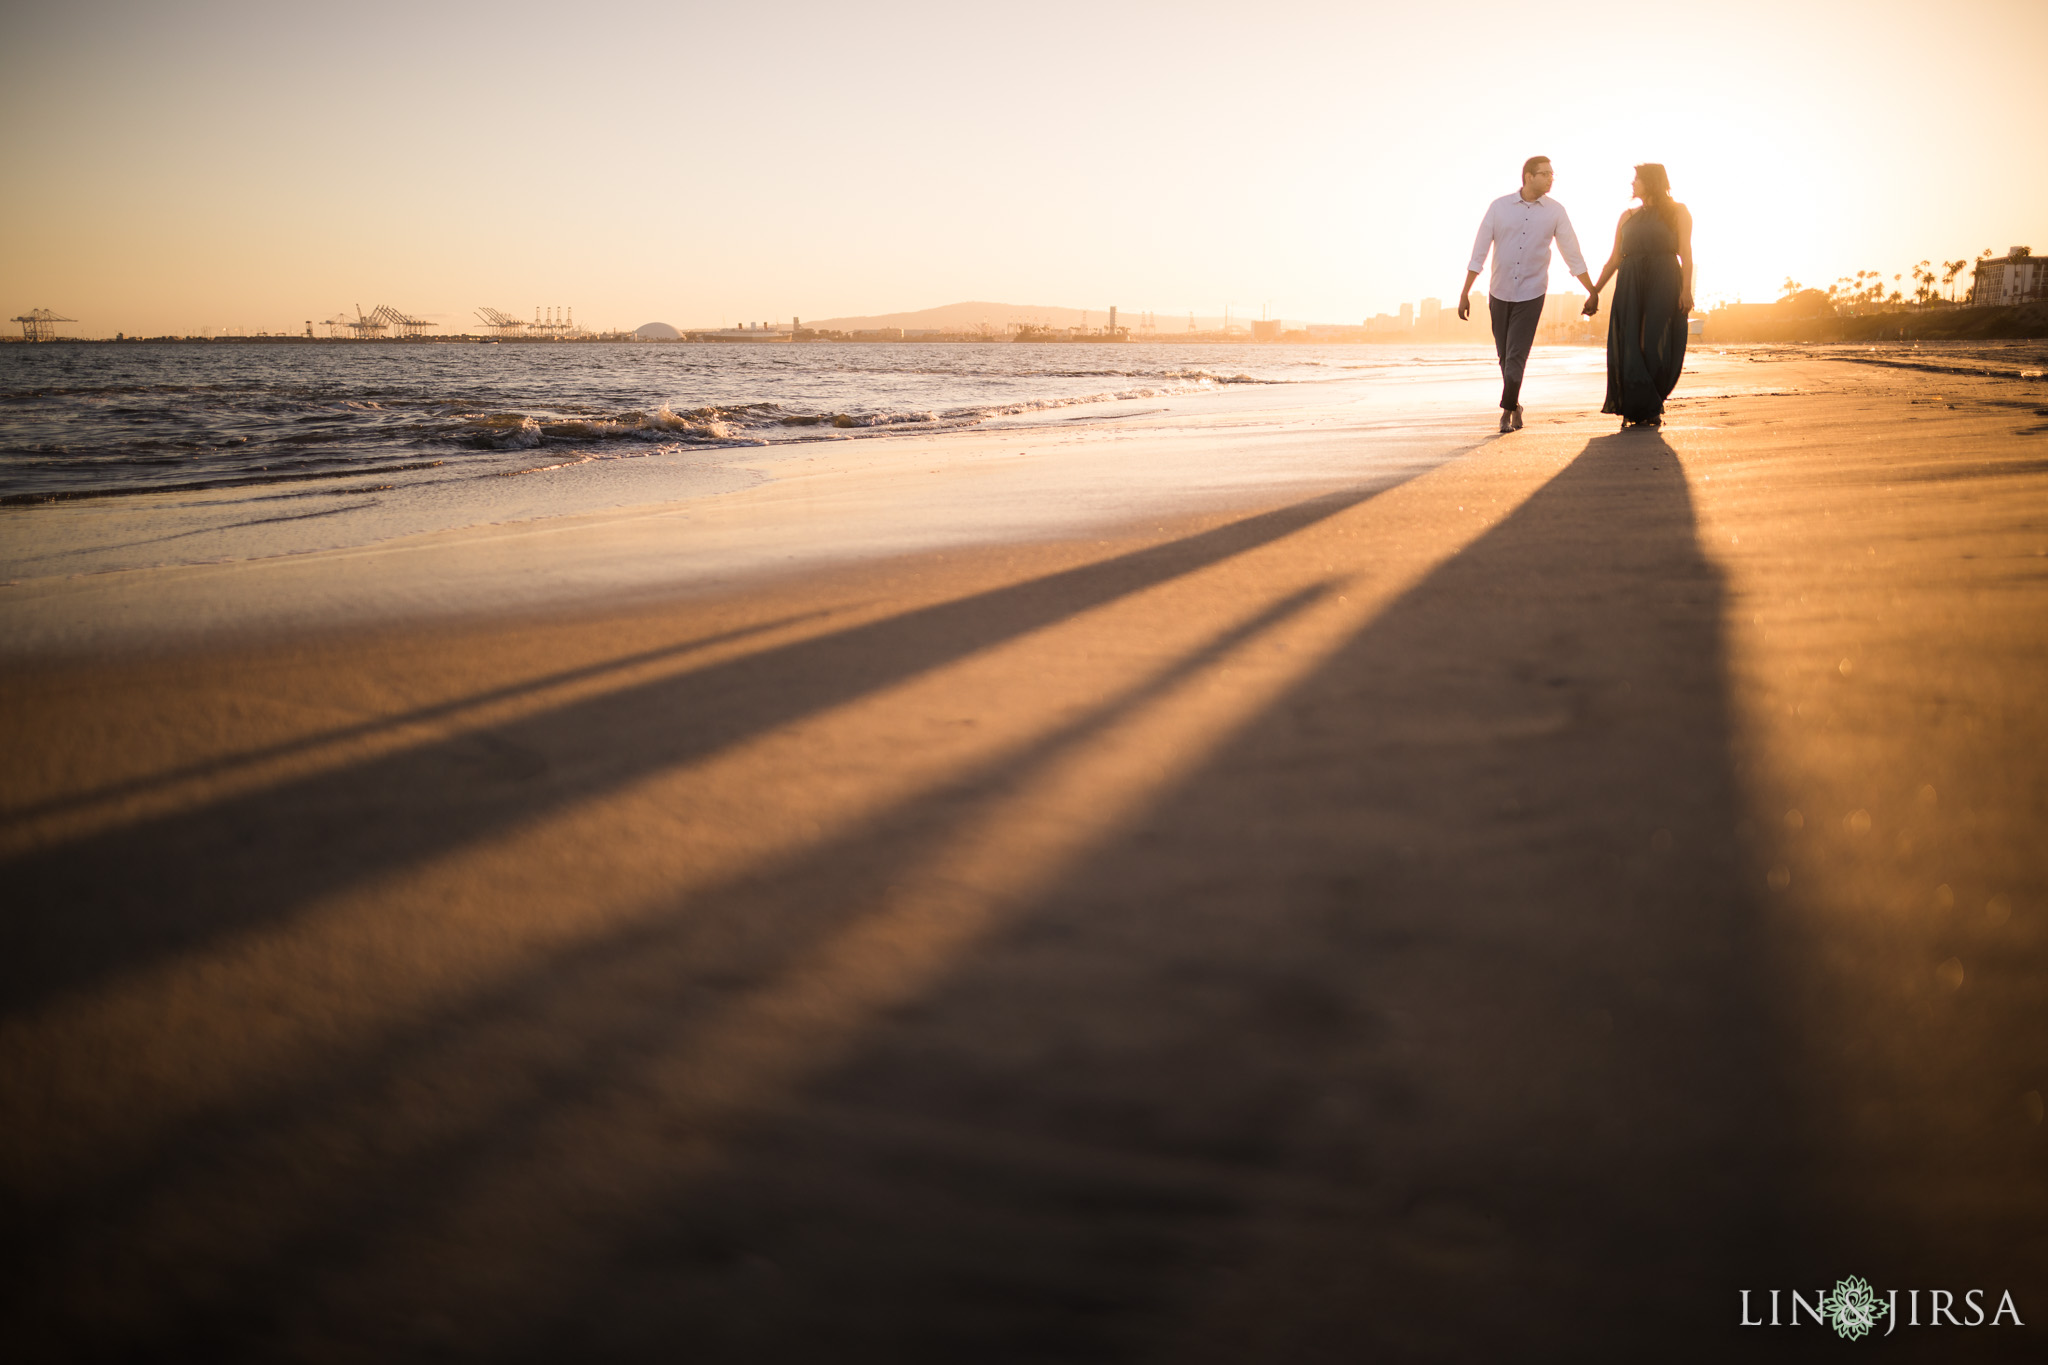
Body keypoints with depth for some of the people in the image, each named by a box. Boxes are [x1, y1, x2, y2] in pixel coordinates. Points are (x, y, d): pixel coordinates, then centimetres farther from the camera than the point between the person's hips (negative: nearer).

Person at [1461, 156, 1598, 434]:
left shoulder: (1555, 211, -1)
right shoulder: (1499, 207, -2)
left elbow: (1573, 257, 4)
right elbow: (1479, 253, 1)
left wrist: (1594, 294, 5)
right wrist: (1464, 294, -1)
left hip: (1531, 295, -1)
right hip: (1499, 293, 1)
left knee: (1516, 356, -9)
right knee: (1505, 356, 10)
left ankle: (1507, 410, 3)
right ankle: (1514, 407, 27)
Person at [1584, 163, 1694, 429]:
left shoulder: (1677, 212, 10)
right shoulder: (1628, 216, 20)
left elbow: (1685, 253, -1)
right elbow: (1614, 258, 18)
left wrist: (1686, 289, -13)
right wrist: (1595, 291, 10)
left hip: (1664, 280, -3)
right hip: (1630, 284, 3)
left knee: (1656, 343, -8)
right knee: (1630, 344, -7)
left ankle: (1648, 409, 3)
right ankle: (1640, 410, -2)